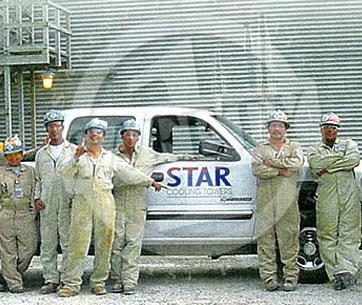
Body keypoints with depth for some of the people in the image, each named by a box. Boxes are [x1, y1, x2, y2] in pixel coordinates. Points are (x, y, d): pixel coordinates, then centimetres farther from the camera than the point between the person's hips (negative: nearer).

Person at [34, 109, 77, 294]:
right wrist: (37, 197, 6)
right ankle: (50, 280, 8)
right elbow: (38, 179, 20)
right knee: (47, 244, 2)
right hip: (47, 205, 3)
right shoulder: (41, 154, 17)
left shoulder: (73, 150, 8)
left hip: (68, 204, -3)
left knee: (68, 243, -6)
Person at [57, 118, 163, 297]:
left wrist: (150, 182, 22)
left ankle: (98, 282, 11)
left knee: (104, 244, 2)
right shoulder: (78, 156, 11)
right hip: (82, 203, -3)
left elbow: (129, 173, 23)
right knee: (77, 244, -8)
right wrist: (76, 158, -21)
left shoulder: (110, 158, 20)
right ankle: (72, 284, -6)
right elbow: (65, 172, -5)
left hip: (105, 204, 3)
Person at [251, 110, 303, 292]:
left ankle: (291, 277, 1)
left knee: (288, 238, -4)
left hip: (288, 199, -1)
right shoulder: (260, 149, 17)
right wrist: (281, 171, -8)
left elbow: (297, 163, -6)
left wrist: (271, 162, -4)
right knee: (265, 238, -2)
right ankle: (269, 277, 1)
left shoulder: (294, 147, 17)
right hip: (265, 199, 1)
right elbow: (256, 169, -2)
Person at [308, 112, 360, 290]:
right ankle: (335, 275, -6)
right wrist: (341, 156, 1)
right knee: (327, 235, -7)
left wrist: (328, 167, -4)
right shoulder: (315, 150, 20)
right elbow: (316, 164, -3)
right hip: (326, 197, 0)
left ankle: (346, 270, -19)